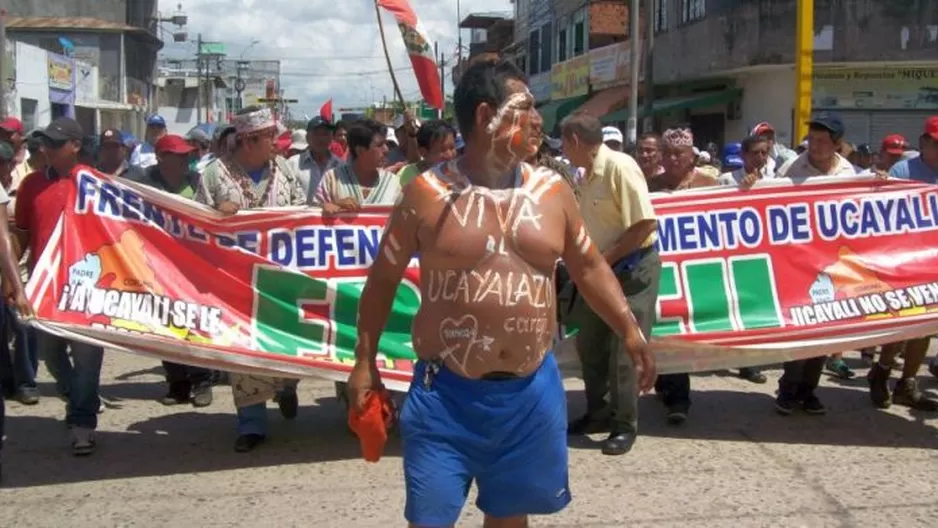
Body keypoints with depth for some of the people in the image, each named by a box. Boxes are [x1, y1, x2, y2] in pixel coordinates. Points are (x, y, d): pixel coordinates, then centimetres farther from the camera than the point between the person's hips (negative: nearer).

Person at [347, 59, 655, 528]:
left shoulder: (552, 191, 4)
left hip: (531, 392, 4)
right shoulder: (427, 193, -6)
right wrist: (365, 361, 2)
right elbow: (383, 279, 2)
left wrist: (629, 330, 8)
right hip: (446, 393, -3)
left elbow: (588, 266, 15)